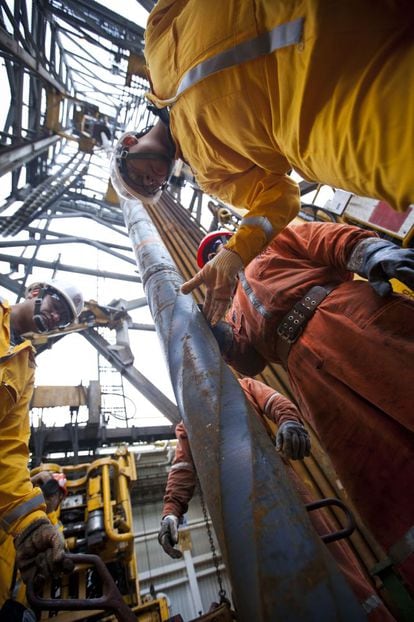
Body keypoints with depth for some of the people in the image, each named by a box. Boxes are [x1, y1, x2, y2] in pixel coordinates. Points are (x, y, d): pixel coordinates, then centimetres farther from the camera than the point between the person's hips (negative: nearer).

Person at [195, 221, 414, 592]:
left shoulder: (274, 243, 26)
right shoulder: (237, 313, 31)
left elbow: (323, 238, 7)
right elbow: (249, 363, 17)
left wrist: (372, 251, -13)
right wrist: (213, 329, 5)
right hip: (308, 366, 3)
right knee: (383, 477, -5)